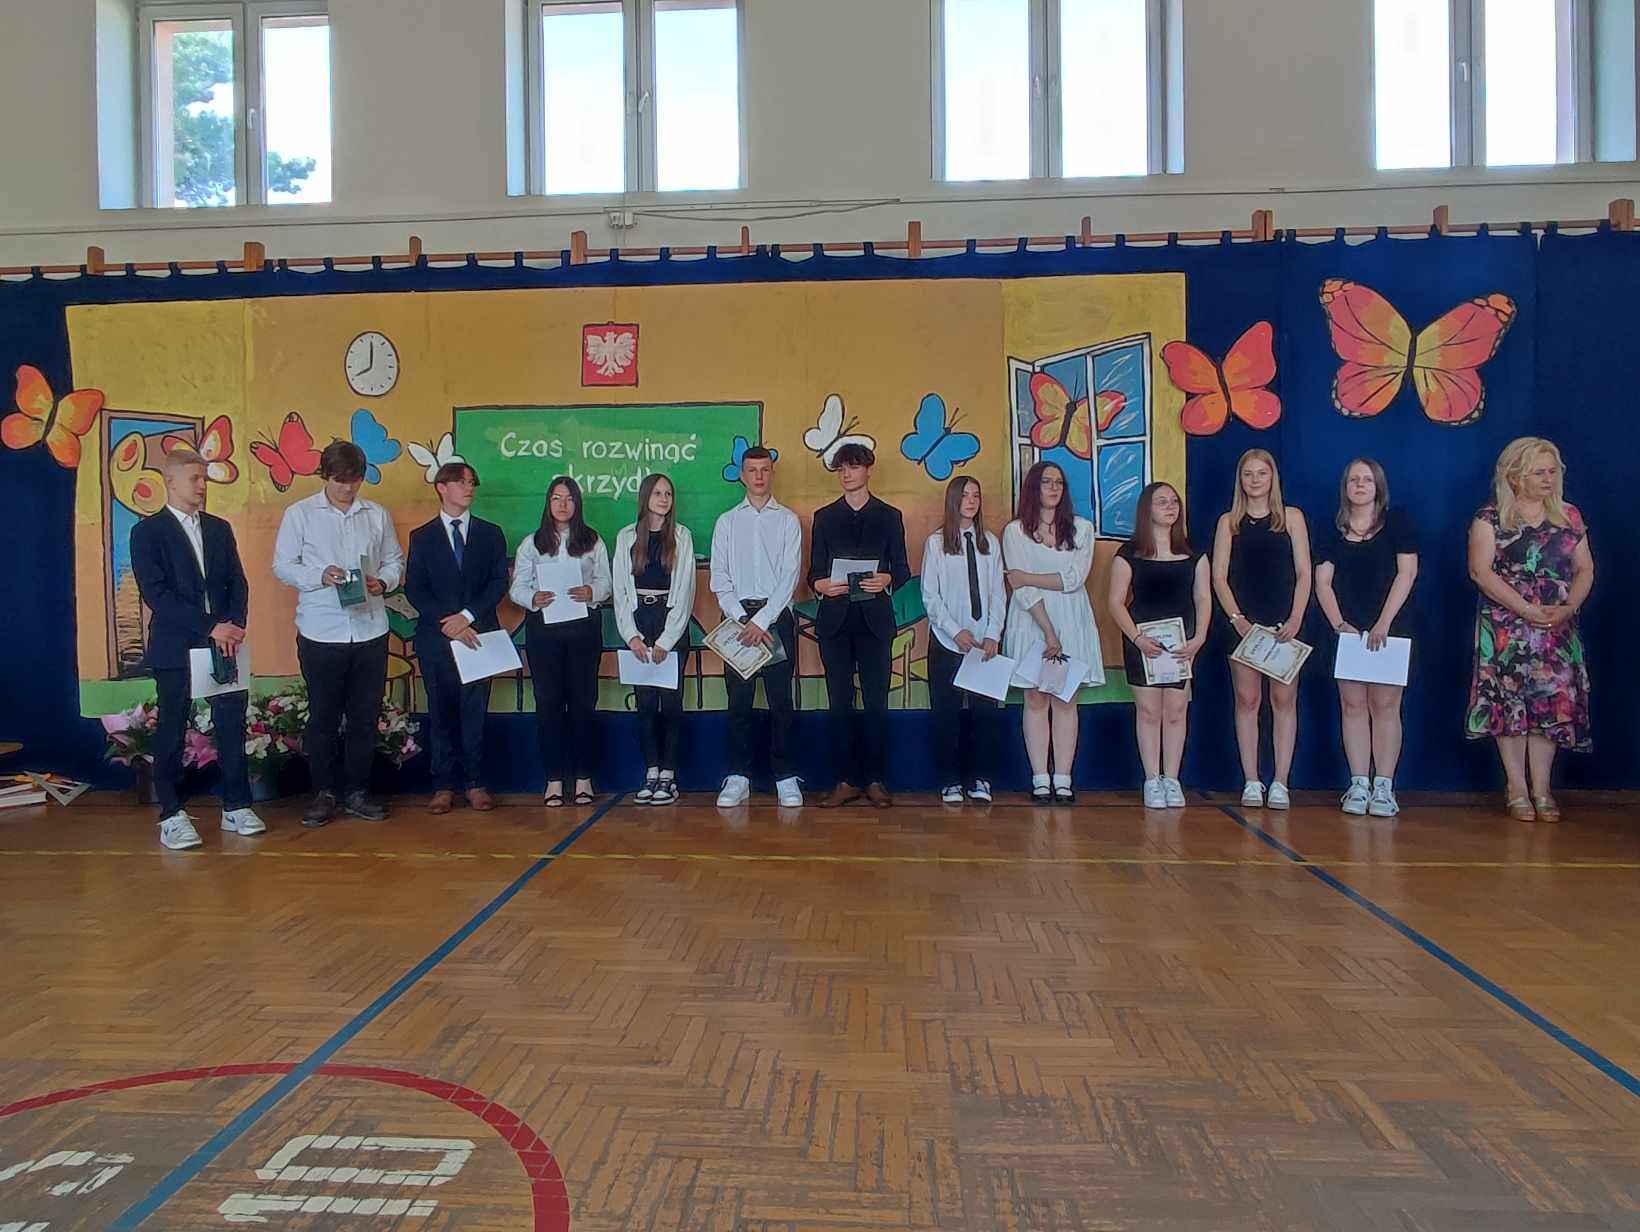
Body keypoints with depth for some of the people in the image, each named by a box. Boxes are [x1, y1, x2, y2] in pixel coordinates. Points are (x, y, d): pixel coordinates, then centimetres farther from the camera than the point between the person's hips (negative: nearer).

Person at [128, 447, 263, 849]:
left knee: (232, 725, 4)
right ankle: (172, 816, 14)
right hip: (175, 649, -4)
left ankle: (236, 807, 14)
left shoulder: (219, 528, 13)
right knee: (171, 732, 4)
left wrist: (233, 626, -8)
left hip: (223, 643, 4)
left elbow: (237, 583, 9)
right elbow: (155, 593, -12)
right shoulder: (147, 532, -2)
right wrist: (210, 627, -18)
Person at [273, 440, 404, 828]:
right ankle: (324, 793, 18)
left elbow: (395, 561, 12)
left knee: (365, 717, 8)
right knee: (323, 717, 6)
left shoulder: (377, 515, 8)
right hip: (321, 633, -2)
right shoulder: (299, 513, 1)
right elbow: (282, 565, 0)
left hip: (370, 630, 2)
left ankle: (356, 791, 20)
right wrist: (320, 576, -17)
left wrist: (383, 581, -9)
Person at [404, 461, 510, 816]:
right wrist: (447, 623, -12)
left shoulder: (491, 533, 11)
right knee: (441, 712, 4)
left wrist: (467, 616, -11)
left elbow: (499, 582, 2)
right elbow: (414, 589, 1)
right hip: (435, 637, 0)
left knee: (475, 711, 1)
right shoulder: (422, 537, 9)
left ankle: (474, 783, 7)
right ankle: (444, 785, 9)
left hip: (478, 633, 0)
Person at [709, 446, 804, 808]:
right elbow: (720, 579, 4)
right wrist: (743, 620, -8)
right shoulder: (727, 522, 10)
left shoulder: (788, 520, 5)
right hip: (738, 616, 2)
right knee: (738, 701, 3)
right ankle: (738, 778, 11)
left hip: (777, 616, -1)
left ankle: (786, 778, 8)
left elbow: (789, 576, -4)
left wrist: (762, 621, -13)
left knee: (780, 700, 1)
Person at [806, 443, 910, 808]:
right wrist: (820, 584, -12)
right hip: (835, 618, 1)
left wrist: (888, 579, -14)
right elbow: (814, 570, 10)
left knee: (876, 700, -1)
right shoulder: (824, 517, 14)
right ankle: (846, 781, 8)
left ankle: (875, 780, 7)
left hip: (874, 617, -1)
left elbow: (902, 569, 8)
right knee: (840, 701, 2)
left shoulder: (889, 516, 11)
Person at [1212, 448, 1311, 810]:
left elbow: (1304, 573, 3)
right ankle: (1251, 783, 7)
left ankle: (1280, 783, 4)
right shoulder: (1229, 522, 8)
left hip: (1284, 623, 0)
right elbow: (1219, 576, 2)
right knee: (1247, 700, 1)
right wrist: (1236, 618, -11)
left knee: (1284, 700, -1)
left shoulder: (1291, 517, 8)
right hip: (1243, 623, 0)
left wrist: (1295, 619, -9)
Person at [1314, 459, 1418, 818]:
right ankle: (1358, 785, 5)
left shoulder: (1396, 521, 3)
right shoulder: (1334, 531, 10)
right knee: (1352, 705, 1)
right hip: (1348, 630, 3)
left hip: (1390, 629, -2)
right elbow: (1322, 581, 5)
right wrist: (1338, 622, -10)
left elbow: (1407, 573, -4)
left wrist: (1384, 623, -13)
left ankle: (1384, 787, 1)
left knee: (1385, 705, -3)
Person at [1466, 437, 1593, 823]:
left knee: (1552, 704, 1)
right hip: (1507, 628, -3)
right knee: (1510, 703, -3)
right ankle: (1517, 791, 5)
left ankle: (1542, 790, 9)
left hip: (1558, 630, 3)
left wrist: (1568, 607, -8)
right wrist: (1527, 610, -16)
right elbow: (1481, 571, -11)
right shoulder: (1490, 518, -2)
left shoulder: (1569, 517, 11)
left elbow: (1585, 569, 10)